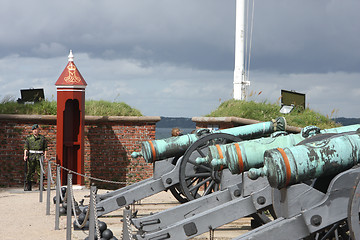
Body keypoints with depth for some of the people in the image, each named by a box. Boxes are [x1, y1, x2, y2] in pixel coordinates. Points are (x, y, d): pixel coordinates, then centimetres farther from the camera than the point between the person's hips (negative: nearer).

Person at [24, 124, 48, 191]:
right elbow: (26, 147, 5)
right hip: (31, 156, 0)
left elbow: (45, 148, 9)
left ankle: (41, 186, 1)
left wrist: (45, 156, -3)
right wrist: (25, 155, -9)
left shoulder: (42, 138, 10)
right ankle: (28, 187, 0)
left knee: (40, 172, -2)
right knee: (30, 172, -2)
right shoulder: (29, 138, 11)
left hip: (39, 157, 0)